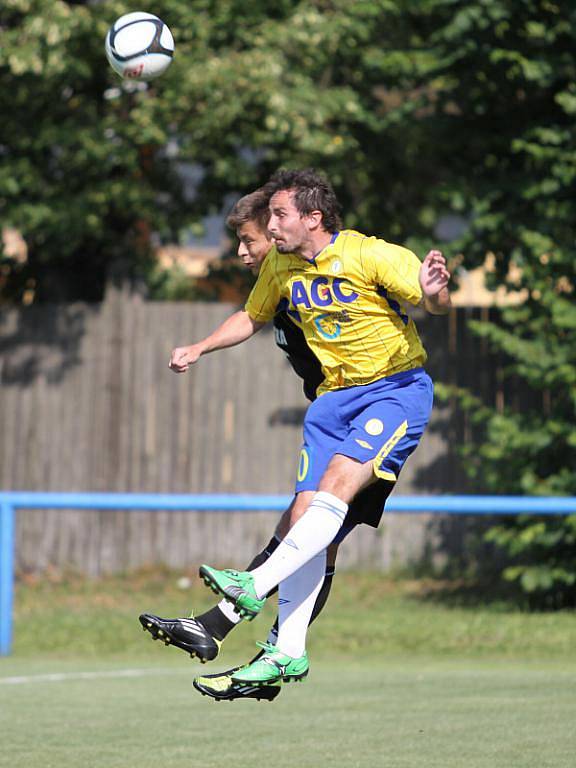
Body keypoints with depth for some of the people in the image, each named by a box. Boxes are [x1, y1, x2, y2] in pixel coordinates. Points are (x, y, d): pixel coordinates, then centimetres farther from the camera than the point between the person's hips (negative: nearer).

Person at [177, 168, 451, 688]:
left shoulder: (371, 255, -14)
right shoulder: (279, 265, 5)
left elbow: (437, 305, -16)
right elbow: (254, 317, 24)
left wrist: (433, 291, -39)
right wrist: (200, 349, 14)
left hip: (398, 388, -6)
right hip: (335, 396, 6)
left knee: (336, 483, -27)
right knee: (307, 512, -6)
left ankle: (256, 587, -33)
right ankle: (288, 654, -7)